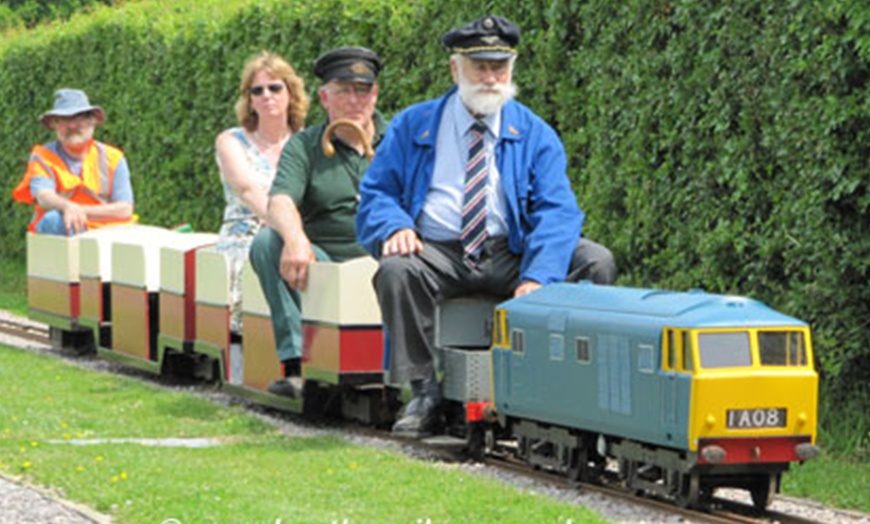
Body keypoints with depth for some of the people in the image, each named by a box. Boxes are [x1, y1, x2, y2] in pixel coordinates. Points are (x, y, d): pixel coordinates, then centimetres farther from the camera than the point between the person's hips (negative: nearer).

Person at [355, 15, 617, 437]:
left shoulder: (533, 134, 8)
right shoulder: (413, 127, 11)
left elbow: (556, 210, -4)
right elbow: (376, 195, 9)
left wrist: (537, 278, -22)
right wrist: (395, 227, -18)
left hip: (509, 255, 1)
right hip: (439, 255, -1)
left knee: (596, 262, -22)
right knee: (396, 271, -35)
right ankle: (424, 394, -25)